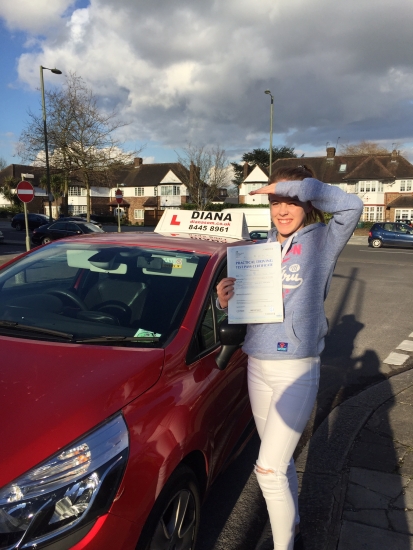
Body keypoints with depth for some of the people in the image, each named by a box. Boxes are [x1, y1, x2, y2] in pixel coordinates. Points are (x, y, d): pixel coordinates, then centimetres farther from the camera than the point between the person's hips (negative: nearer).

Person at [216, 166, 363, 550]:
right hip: (257, 368, 5)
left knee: (269, 469, -5)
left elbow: (351, 207, -26)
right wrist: (225, 300, -11)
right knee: (281, 461, 21)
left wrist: (298, 186, -22)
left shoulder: (321, 242, -7)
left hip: (296, 371, -5)